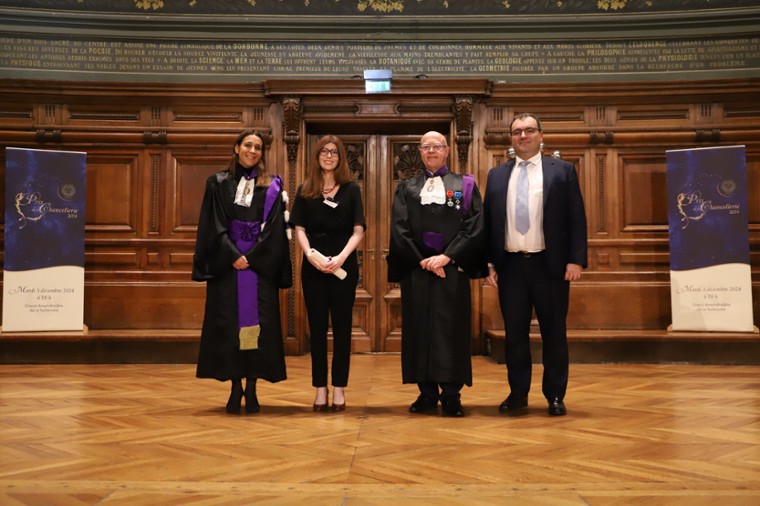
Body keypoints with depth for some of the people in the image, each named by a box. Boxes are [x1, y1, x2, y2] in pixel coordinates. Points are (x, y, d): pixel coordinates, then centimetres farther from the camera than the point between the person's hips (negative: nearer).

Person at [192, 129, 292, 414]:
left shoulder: (272, 186, 8)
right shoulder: (218, 183, 8)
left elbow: (274, 228, -1)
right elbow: (215, 226, 0)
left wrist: (251, 257, -11)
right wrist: (233, 256, -12)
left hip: (260, 263, 0)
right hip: (227, 262, 0)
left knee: (258, 323, -2)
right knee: (229, 323, 0)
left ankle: (251, 388, 6)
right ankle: (236, 386, 8)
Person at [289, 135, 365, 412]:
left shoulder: (351, 190, 5)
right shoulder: (305, 190, 8)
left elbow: (358, 230, -1)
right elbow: (299, 229, 2)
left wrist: (341, 257, -15)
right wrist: (310, 253, -16)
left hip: (344, 267, -1)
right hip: (313, 267, 1)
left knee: (342, 327, 4)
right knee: (317, 327, 4)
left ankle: (339, 389, 11)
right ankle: (320, 388, 12)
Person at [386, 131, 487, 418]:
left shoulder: (465, 185, 8)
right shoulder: (406, 188, 12)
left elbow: (475, 226, -3)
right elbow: (399, 229, 1)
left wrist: (447, 257, -13)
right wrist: (422, 261, -10)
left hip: (452, 269, -1)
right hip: (415, 271, 2)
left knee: (452, 330, -1)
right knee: (419, 329, 3)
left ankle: (451, 396, 7)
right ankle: (427, 393, 13)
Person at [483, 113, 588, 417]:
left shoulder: (562, 171, 3)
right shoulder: (497, 175, 11)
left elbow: (576, 219, 0)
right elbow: (488, 221, 10)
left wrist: (576, 259, -9)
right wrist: (489, 262, 2)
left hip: (550, 265, -2)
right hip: (510, 265, 2)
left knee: (554, 334, 6)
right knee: (514, 334, 8)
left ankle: (555, 396, 18)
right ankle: (518, 394, 19)